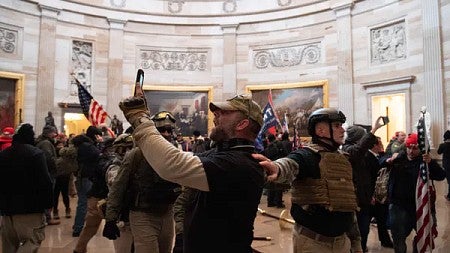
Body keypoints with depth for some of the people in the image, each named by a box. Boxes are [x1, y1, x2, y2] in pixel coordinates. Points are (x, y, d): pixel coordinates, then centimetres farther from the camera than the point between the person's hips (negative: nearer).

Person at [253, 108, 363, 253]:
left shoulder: (343, 160, 11)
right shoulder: (307, 155, -13)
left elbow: (348, 204, 17)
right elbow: (290, 164, -38)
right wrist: (278, 168, -61)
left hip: (342, 241, 7)